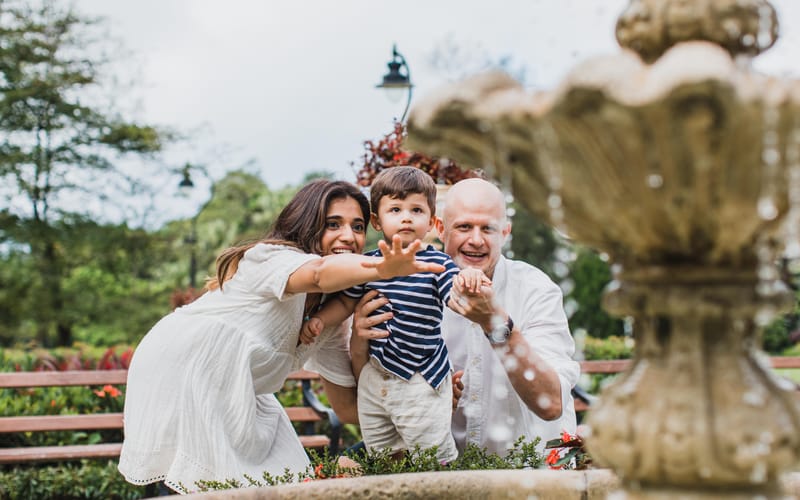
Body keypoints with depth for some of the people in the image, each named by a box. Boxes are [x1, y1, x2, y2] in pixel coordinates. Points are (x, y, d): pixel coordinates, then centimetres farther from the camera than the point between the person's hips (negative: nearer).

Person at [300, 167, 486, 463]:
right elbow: (345, 302, 14)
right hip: (374, 377, 5)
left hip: (420, 379, -5)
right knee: (380, 460, 19)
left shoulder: (437, 264, -11)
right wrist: (318, 320, 0)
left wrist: (469, 280, -40)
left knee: (434, 456, 3)